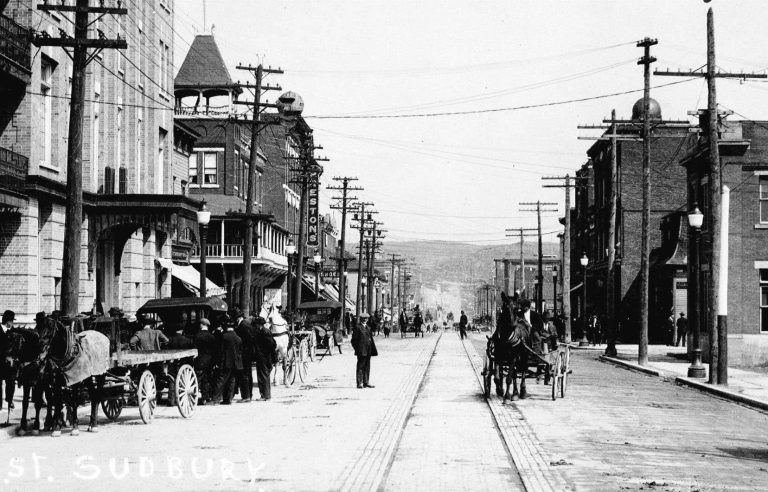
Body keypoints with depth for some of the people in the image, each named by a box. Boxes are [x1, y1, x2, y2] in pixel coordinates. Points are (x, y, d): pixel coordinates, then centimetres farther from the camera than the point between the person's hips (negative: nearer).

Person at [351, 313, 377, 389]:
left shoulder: (368, 327, 17)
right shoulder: (357, 327, -4)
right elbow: (354, 339, -7)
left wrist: (373, 350, 12)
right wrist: (357, 349, -13)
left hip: (368, 351, 7)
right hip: (361, 351, -7)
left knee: (367, 367, 9)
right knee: (360, 366, -4)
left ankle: (366, 382, 14)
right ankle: (359, 383, -2)